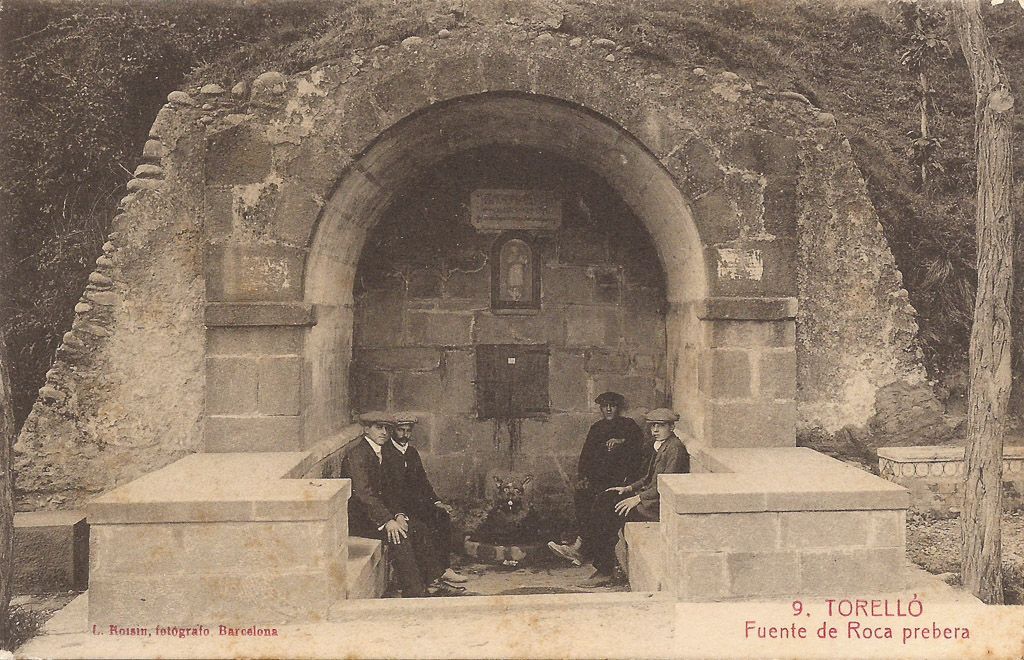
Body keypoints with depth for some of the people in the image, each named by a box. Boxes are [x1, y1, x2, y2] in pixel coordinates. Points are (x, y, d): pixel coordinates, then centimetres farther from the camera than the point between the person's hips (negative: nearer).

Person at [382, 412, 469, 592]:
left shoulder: (412, 452, 16)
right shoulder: (385, 453, -8)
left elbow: (422, 481, 18)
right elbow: (387, 489, -16)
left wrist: (437, 502, 4)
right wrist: (398, 513, -25)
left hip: (415, 502, 7)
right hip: (397, 506, -7)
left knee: (443, 517, -14)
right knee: (425, 527, -26)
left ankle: (444, 570, -13)